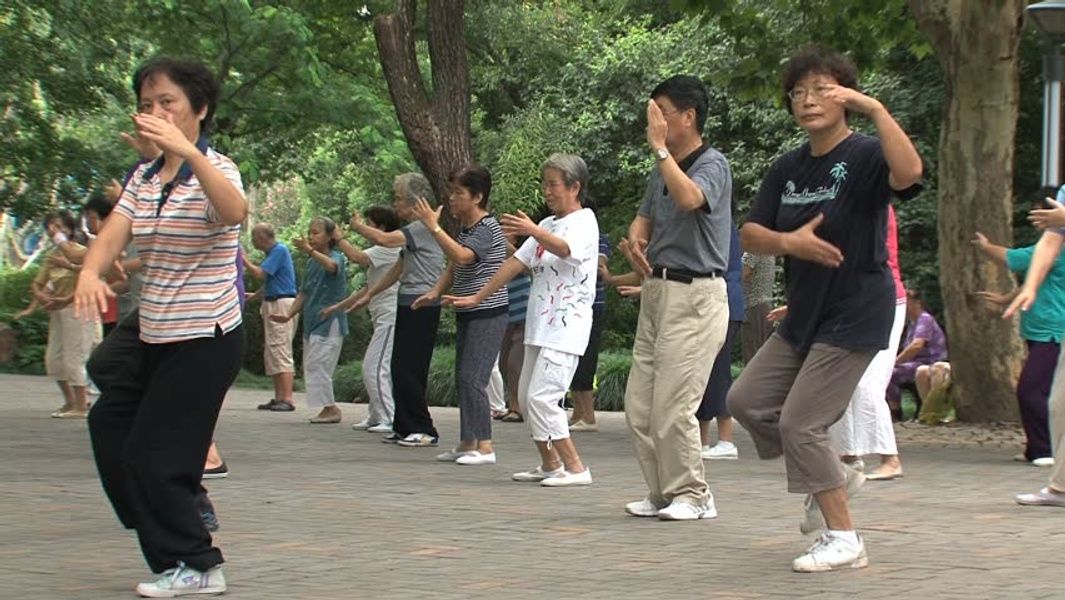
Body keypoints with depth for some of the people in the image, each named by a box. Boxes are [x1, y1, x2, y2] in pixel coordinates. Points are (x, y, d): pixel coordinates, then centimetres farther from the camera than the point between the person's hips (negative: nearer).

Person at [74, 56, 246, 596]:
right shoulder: (142, 178, 10)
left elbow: (234, 212, -36)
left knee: (152, 455, -6)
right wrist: (90, 271, -28)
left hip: (206, 339, -8)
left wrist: (188, 151, -51)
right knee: (109, 423, 16)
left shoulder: (215, 171, -12)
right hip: (153, 336, 8)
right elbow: (114, 233, -6)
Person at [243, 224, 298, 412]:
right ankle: (279, 398, 12)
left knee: (281, 352, -14)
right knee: (271, 353, 10)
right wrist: (254, 296, 25)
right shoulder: (272, 252, 18)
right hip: (273, 305, 10)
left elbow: (259, 274, -18)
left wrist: (243, 260, -4)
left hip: (282, 305, -10)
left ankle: (287, 399, -17)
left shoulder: (279, 251, -11)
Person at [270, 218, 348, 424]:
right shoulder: (311, 262, 16)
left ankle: (330, 408, -5)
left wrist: (310, 251, -48)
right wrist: (289, 315, 8)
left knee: (317, 365, -13)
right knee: (310, 367, 9)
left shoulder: (337, 257, -8)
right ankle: (329, 407, 15)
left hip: (329, 322, -9)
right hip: (312, 322, 9)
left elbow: (331, 266, -34)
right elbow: (304, 293, 19)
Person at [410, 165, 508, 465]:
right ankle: (467, 442, 17)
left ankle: (484, 446, -12)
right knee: (462, 380, 11)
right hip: (466, 314, 10)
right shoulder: (463, 227, 14)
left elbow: (462, 257, -30)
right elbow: (453, 268, 19)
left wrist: (433, 226, -28)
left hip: (488, 314, -10)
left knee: (472, 378, -14)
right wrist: (435, 292, 3)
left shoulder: (488, 228, -15)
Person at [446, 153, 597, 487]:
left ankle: (575, 468, -12)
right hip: (540, 326, 9)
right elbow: (515, 264, 20)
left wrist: (533, 232, -47)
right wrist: (477, 298, 15)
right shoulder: (548, 226, 20)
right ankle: (550, 465, 21)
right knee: (527, 398, 11)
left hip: (567, 327, -9)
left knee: (542, 398, -17)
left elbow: (565, 249, -28)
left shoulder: (584, 221, -6)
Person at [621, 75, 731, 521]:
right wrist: (635, 239, 3)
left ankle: (692, 495, 3)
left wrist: (659, 146, -26)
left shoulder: (712, 165, -10)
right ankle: (662, 493, 17)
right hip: (657, 290, 9)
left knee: (672, 406, -10)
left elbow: (689, 199, -31)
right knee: (639, 405, 8)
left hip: (695, 296, -9)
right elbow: (645, 216, 26)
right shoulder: (663, 170, 15)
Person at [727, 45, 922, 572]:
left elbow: (908, 173, -36)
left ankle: (843, 539, 3)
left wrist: (876, 110, -36)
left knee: (800, 422, -10)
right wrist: (788, 242, -15)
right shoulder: (788, 169, 7)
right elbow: (749, 234, 4)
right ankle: (835, 477, 26)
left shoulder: (865, 157, -14)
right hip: (804, 314, 8)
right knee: (747, 400, 10)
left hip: (854, 316, -8)